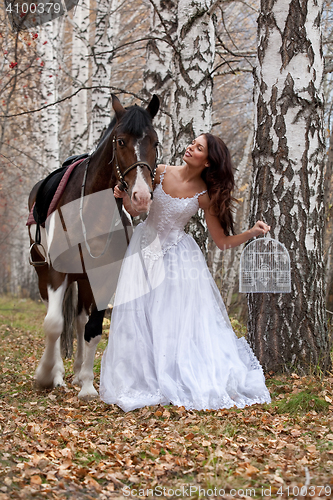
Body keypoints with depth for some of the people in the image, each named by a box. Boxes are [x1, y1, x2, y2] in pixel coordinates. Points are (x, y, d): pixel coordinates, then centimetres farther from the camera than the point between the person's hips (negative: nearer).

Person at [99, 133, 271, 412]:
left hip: (178, 257, -2)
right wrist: (123, 195, -17)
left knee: (186, 319, -3)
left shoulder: (205, 196, -11)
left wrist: (252, 233, -22)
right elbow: (133, 209, 3)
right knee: (140, 316, 1)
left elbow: (222, 241, -7)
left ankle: (198, 385, 10)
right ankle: (146, 382, 12)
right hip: (147, 250, 2)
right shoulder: (161, 173, -6)